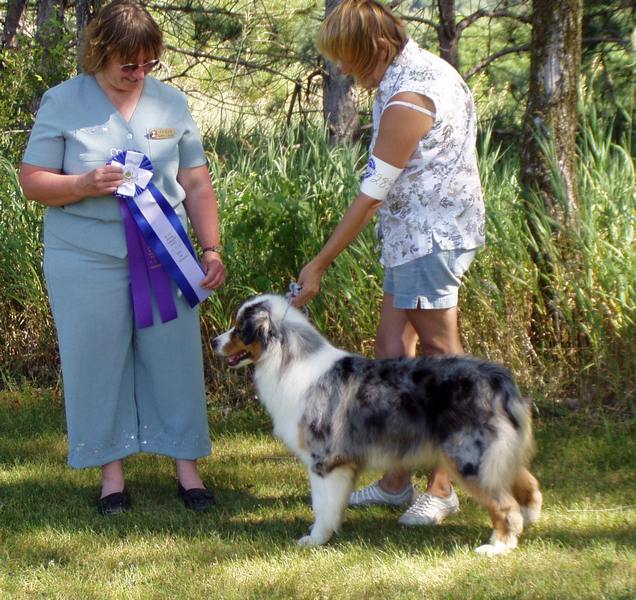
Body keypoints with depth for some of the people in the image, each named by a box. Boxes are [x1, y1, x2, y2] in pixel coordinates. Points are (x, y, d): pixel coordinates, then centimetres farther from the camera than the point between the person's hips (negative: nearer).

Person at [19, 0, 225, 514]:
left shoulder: (171, 103, 6)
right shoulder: (63, 103, -2)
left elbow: (198, 186, 9)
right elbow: (33, 182, -3)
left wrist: (211, 249, 0)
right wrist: (86, 185, -20)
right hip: (86, 263, -2)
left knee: (175, 359, 3)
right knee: (99, 364, 3)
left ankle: (187, 467, 13)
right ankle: (112, 471, 15)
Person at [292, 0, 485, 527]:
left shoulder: (407, 100, -20)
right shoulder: (423, 67, 11)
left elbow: (372, 194, -18)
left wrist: (320, 265, -12)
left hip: (432, 236, -11)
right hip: (413, 236, 11)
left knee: (438, 354, -4)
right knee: (392, 354, 11)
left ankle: (442, 487, 3)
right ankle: (395, 481, 17)